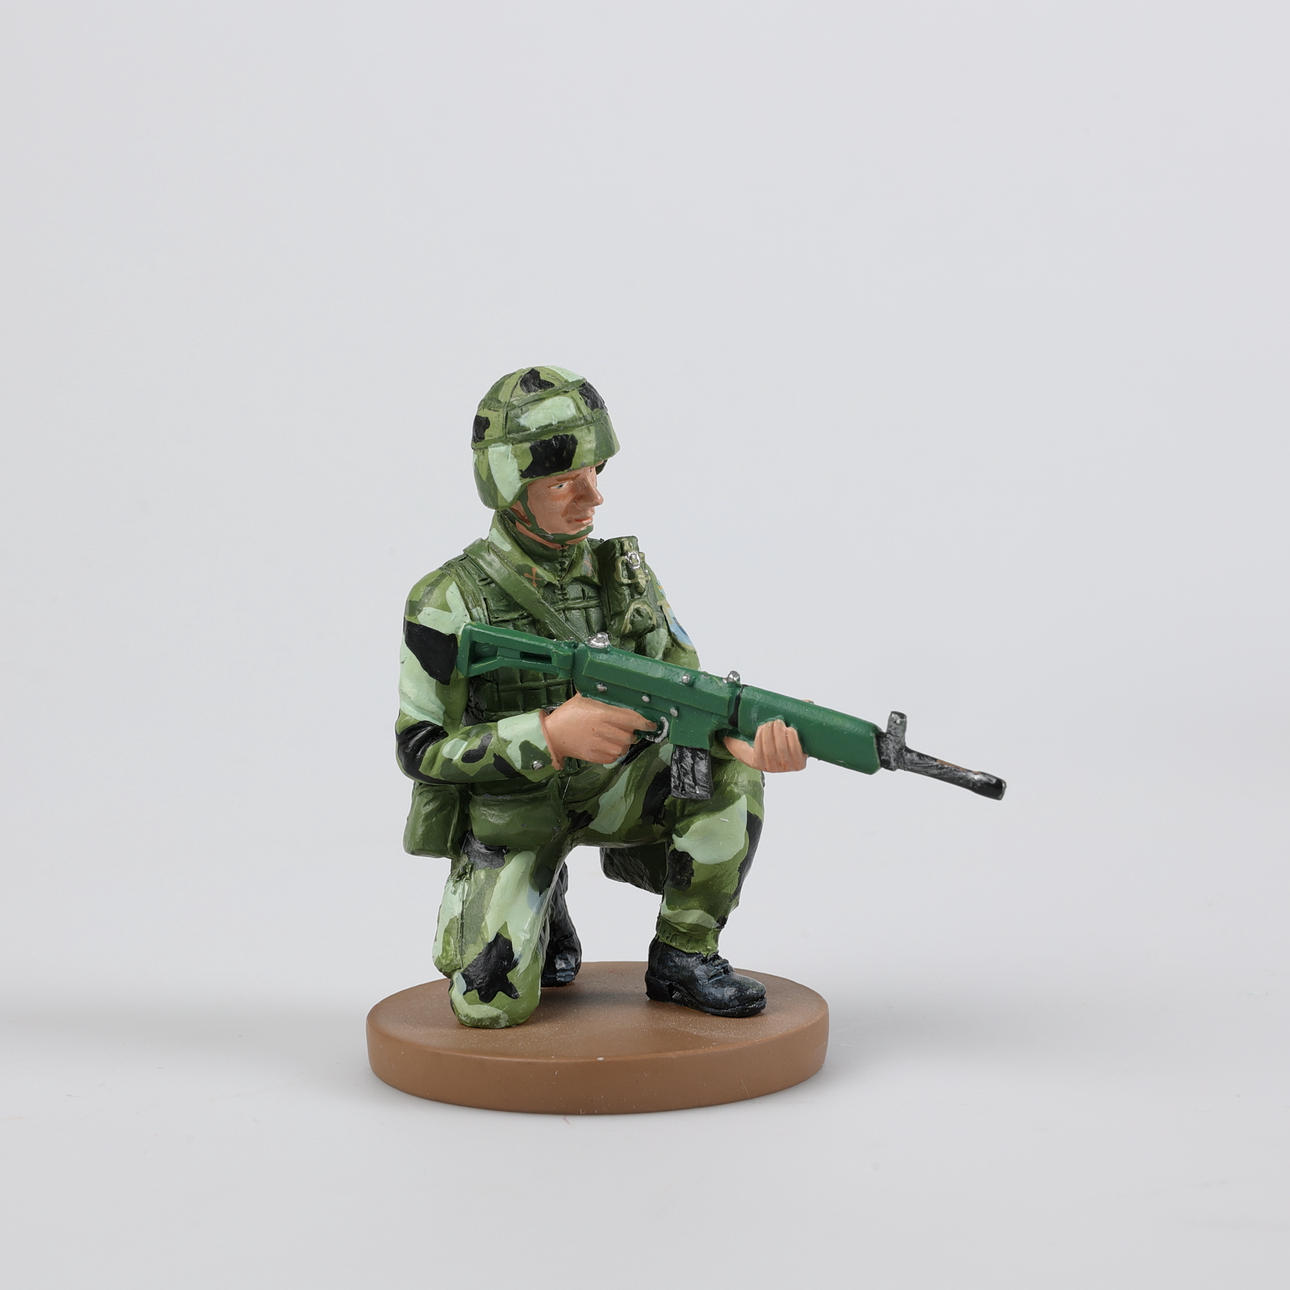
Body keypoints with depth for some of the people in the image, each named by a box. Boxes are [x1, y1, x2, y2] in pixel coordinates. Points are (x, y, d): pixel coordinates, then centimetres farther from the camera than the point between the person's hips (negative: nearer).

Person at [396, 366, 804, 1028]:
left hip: (609, 788, 4)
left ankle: (684, 955, -6)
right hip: (508, 814, -3)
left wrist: (746, 739, -30)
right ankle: (541, 910, 14)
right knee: (494, 1003, -21)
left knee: (727, 771, -23)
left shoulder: (622, 569, -5)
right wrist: (551, 734, -31)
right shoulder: (451, 604, -19)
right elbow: (420, 749, -17)